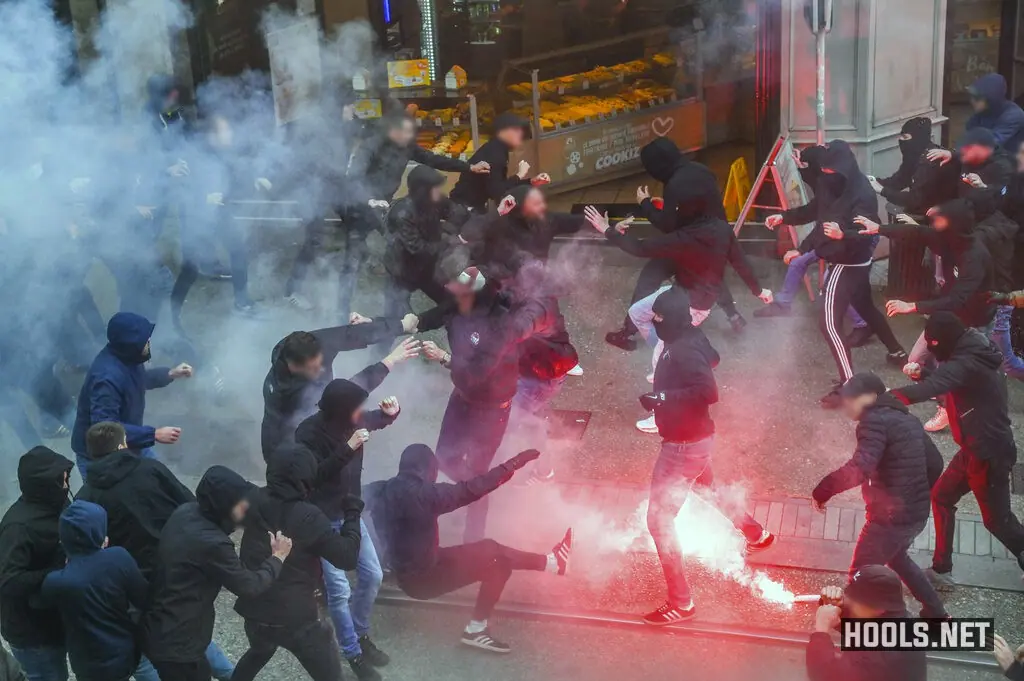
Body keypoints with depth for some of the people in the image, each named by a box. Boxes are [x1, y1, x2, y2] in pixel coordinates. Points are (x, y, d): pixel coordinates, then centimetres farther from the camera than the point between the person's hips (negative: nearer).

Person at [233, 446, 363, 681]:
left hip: (254, 609, 6)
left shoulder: (256, 502, -4)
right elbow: (347, 558, -19)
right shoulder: (307, 517, -21)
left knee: (259, 652, 37)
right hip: (295, 617, -6)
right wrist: (352, 514, -8)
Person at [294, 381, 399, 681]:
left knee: (373, 575, 12)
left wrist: (390, 412, -10)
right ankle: (354, 654, 14)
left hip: (350, 512, 7)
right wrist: (348, 448, -38)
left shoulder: (351, 421, -7)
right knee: (339, 590, -4)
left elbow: (377, 420, 13)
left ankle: (361, 634, 34)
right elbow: (314, 476, -31)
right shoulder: (309, 433, -24)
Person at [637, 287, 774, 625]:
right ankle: (756, 534, 59)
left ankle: (680, 603, 1)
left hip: (684, 445, -10)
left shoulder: (683, 351, -29)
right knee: (709, 488, 36)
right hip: (697, 437, 10)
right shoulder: (691, 338, -1)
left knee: (659, 518, -5)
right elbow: (712, 359, 20)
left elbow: (709, 392, -40)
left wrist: (662, 397, -36)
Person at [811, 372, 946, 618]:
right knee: (896, 557, 33)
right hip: (917, 512, 10)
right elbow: (935, 463, 19)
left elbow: (859, 469, -30)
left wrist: (823, 489, -20)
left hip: (892, 516, -10)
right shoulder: (907, 418, 12)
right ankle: (935, 612, 42)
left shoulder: (875, 420, -16)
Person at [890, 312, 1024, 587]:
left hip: (989, 453, -10)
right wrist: (922, 373, 1)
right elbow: (945, 382, 21)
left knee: (996, 517, 4)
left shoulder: (967, 365, -23)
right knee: (942, 497, 12)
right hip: (974, 448, 10)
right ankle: (942, 570, 18)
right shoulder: (973, 357, 7)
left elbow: (931, 388, -40)